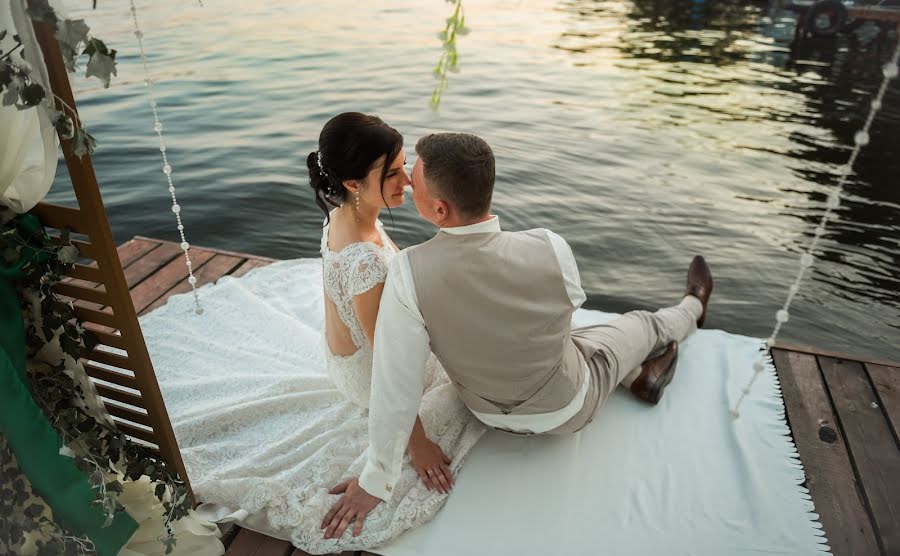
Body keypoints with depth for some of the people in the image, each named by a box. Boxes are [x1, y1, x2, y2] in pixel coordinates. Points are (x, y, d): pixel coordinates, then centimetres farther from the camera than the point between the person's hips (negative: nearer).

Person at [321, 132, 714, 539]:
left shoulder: (408, 273, -34)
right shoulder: (550, 249, -32)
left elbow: (397, 384, -28)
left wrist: (376, 479, -14)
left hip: (490, 413, 2)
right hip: (568, 410, -1)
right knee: (641, 324, 27)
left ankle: (639, 375, 45)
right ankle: (692, 309, 60)